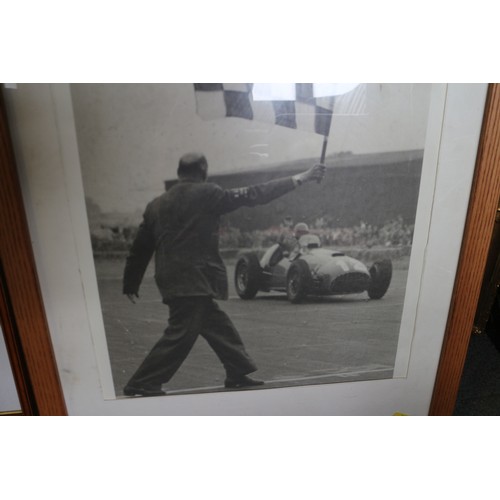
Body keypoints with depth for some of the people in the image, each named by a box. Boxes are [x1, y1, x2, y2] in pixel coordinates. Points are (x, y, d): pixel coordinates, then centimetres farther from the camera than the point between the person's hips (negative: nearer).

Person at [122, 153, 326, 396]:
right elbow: (253, 195, -7)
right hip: (194, 281, -8)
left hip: (172, 282, 8)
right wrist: (299, 179, -1)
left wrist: (131, 284, 22)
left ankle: (238, 374, 27)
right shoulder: (206, 194, -8)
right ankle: (141, 384, 4)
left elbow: (140, 248, 12)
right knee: (180, 335, -1)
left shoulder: (156, 205, 11)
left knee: (220, 327, 16)